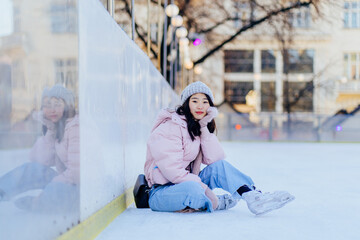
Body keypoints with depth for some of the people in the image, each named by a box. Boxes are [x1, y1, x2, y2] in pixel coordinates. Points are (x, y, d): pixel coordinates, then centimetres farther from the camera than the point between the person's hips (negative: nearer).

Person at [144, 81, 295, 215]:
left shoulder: (199, 128, 10)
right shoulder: (171, 127, -15)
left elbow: (215, 159, -3)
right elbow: (172, 170, -23)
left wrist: (204, 129, -9)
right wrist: (205, 189, -23)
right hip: (160, 192, -8)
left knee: (220, 166, -8)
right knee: (192, 188, -38)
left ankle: (255, 198, -17)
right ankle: (220, 203, -11)